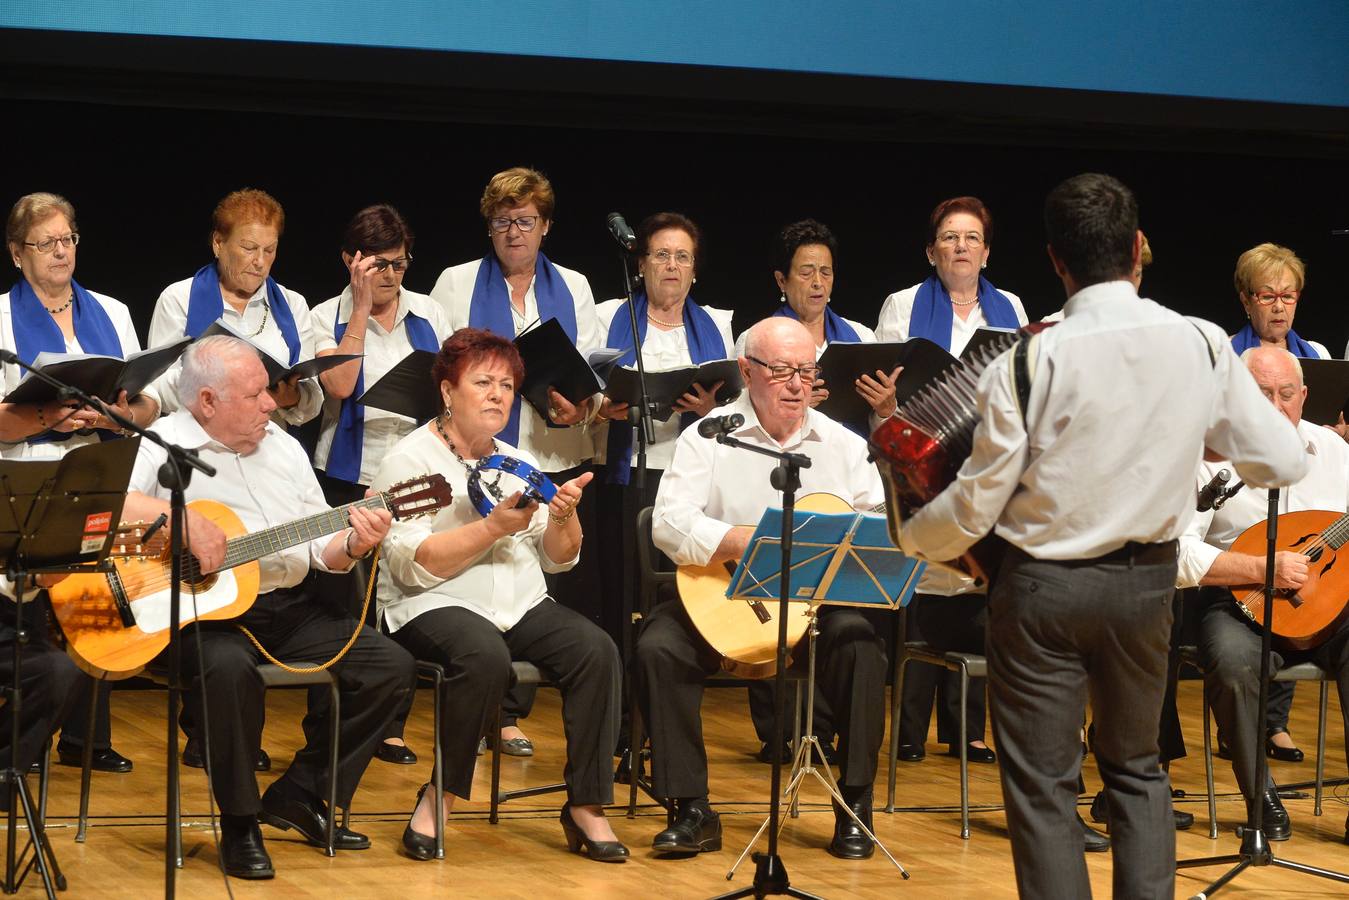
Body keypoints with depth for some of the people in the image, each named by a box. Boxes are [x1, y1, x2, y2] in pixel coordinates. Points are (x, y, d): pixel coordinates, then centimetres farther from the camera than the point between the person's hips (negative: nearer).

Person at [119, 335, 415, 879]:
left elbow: (320, 548, 16)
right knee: (229, 667, -39)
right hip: (202, 611, -7)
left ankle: (300, 794, 9)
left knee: (392, 668, -5)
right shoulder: (161, 446, -4)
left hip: (288, 608, 7)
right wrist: (182, 520, -30)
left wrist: (353, 543, -7)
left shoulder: (284, 447, 16)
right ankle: (240, 826, -17)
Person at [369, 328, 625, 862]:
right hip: (436, 607, -6)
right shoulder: (410, 461, -2)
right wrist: (494, 527, -21)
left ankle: (585, 807, -16)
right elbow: (413, 565, -15)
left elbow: (558, 560, 14)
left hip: (521, 607, 6)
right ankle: (439, 798, -20)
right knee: (486, 655, -37)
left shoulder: (518, 463, 18)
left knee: (596, 651, -21)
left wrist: (563, 517, -8)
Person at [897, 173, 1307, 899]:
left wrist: (909, 539, 11)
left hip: (1044, 586, -3)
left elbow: (976, 506, -9)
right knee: (1136, 769, 20)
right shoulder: (1202, 345, -9)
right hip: (1146, 580, 3)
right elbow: (1284, 462, -1)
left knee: (1042, 784, 6)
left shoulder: (1027, 364, -18)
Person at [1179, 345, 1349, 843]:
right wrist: (1265, 568, -21)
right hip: (1239, 606, -3)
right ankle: (1262, 798, -14)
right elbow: (1178, 553, -15)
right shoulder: (1209, 456, -4)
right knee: (1233, 661, -35)